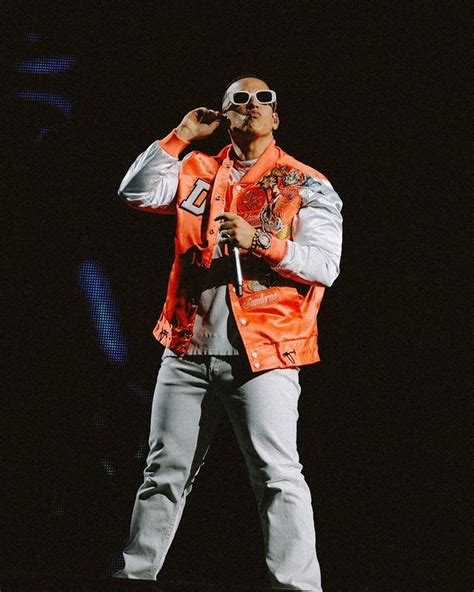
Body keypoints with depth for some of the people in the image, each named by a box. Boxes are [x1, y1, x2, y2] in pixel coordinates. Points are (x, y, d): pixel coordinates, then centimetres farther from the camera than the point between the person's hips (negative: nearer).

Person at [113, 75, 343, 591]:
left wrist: (259, 241, -19)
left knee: (278, 475, -12)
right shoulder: (198, 172, 14)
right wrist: (182, 136, 0)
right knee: (164, 472, 12)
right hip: (188, 351, 4)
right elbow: (136, 192, 2)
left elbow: (325, 265, -6)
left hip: (262, 354, -4)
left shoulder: (306, 186, 3)